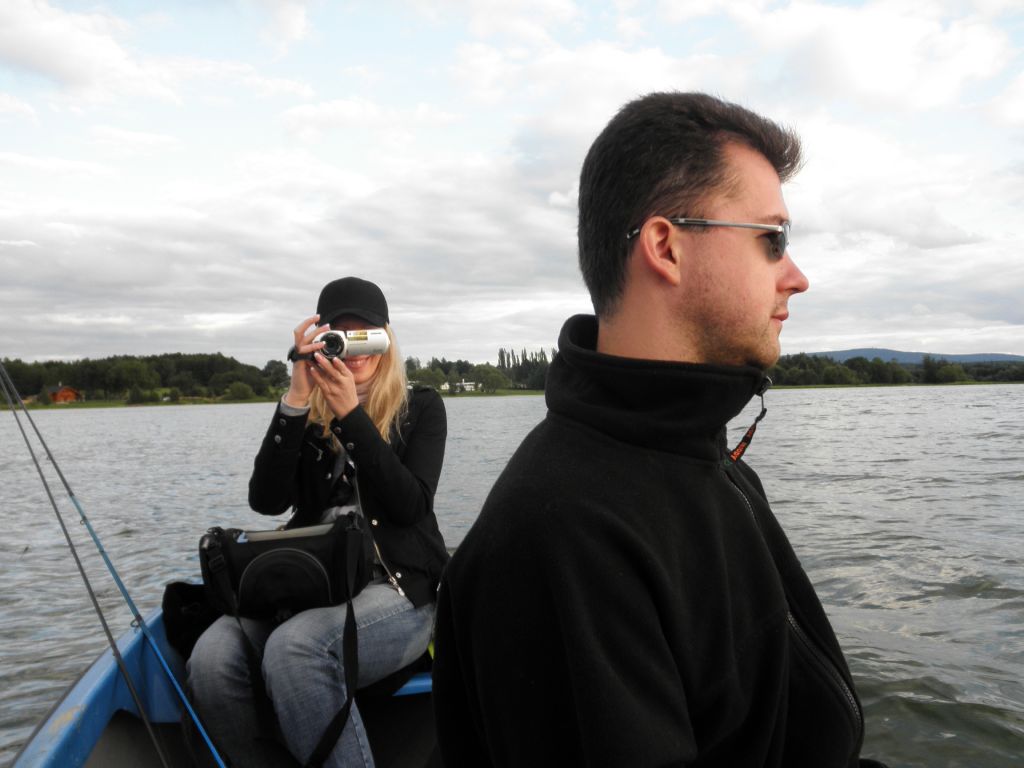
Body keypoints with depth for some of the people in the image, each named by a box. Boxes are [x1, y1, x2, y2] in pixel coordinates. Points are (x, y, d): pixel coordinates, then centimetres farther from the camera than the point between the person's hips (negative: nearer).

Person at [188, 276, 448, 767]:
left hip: (398, 588, -3)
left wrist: (351, 414, -14)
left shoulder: (420, 407, 7)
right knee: (212, 659, -26)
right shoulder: (307, 414, 13)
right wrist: (297, 399, -11)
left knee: (294, 649, -33)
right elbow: (266, 500, -3)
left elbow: (410, 506, -8)